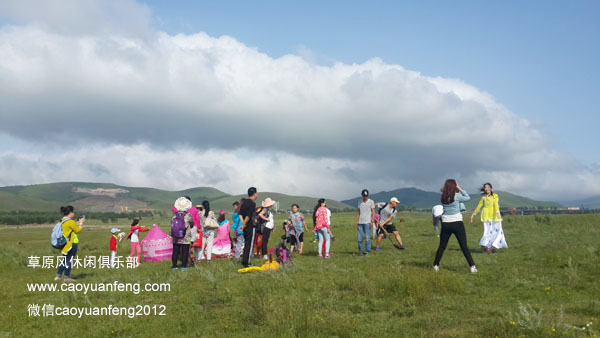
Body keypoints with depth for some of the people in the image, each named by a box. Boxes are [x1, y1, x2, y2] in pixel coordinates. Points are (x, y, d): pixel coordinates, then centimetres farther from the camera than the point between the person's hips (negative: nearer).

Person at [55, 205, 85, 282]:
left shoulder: (62, 221, 10)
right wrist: (81, 223, 5)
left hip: (66, 243, 9)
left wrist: (77, 223, 15)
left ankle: (58, 276, 18)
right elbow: (78, 230, -8)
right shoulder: (71, 222, -18)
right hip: (72, 244, -9)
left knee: (66, 259, 18)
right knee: (69, 260, 1)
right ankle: (67, 277, 7)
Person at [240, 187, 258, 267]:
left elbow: (240, 213, 8)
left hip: (245, 227, 8)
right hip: (251, 227, -8)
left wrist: (243, 223, 2)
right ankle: (247, 262, -1)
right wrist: (244, 225, -10)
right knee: (250, 245, -2)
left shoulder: (244, 202, 11)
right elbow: (249, 216, -20)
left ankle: (244, 261, 21)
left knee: (246, 243, 17)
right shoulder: (252, 203, -15)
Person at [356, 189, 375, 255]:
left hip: (367, 222, -4)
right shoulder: (360, 202, 14)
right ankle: (361, 250, 10)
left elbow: (373, 212, 0)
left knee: (367, 237, -5)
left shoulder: (371, 202, 3)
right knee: (360, 237, 1)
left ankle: (367, 251, 3)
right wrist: (357, 221, 10)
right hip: (360, 222, 4)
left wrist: (372, 221, -9)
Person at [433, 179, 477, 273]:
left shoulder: (443, 197, 0)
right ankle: (472, 266, 0)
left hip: (446, 224, 3)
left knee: (442, 246, 14)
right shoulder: (457, 196, -9)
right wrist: (460, 189, 10)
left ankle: (436, 265, 17)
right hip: (457, 223, -3)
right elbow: (467, 197, 5)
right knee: (464, 246, 1)